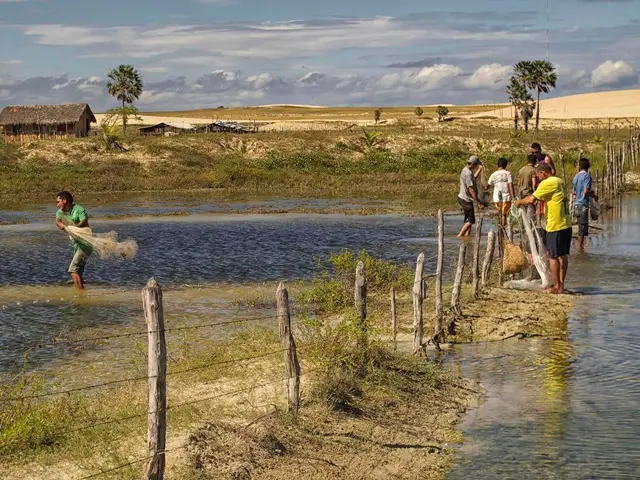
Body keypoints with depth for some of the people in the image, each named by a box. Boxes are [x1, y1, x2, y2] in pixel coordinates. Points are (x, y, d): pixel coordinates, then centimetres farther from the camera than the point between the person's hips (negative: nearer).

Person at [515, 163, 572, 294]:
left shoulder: (547, 183, -13)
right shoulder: (559, 181, 14)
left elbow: (531, 199, -16)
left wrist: (520, 202, 1)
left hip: (555, 225, -8)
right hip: (566, 224, 9)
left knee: (553, 256, -1)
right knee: (562, 255, 12)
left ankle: (556, 287, 3)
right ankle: (561, 285, 18)